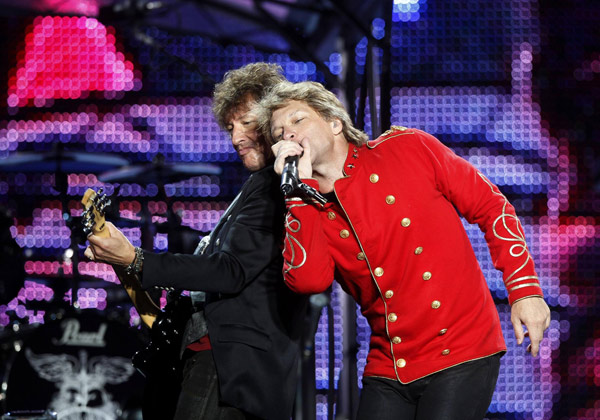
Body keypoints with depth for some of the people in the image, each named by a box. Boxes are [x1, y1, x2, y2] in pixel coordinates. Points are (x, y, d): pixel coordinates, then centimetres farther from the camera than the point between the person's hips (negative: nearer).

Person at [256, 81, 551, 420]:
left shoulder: (409, 149, -1)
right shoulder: (306, 213, 6)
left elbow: (490, 205, 3)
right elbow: (308, 280, -15)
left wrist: (525, 289, -5)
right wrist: (300, 185, -11)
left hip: (462, 356, -4)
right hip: (388, 372, 4)